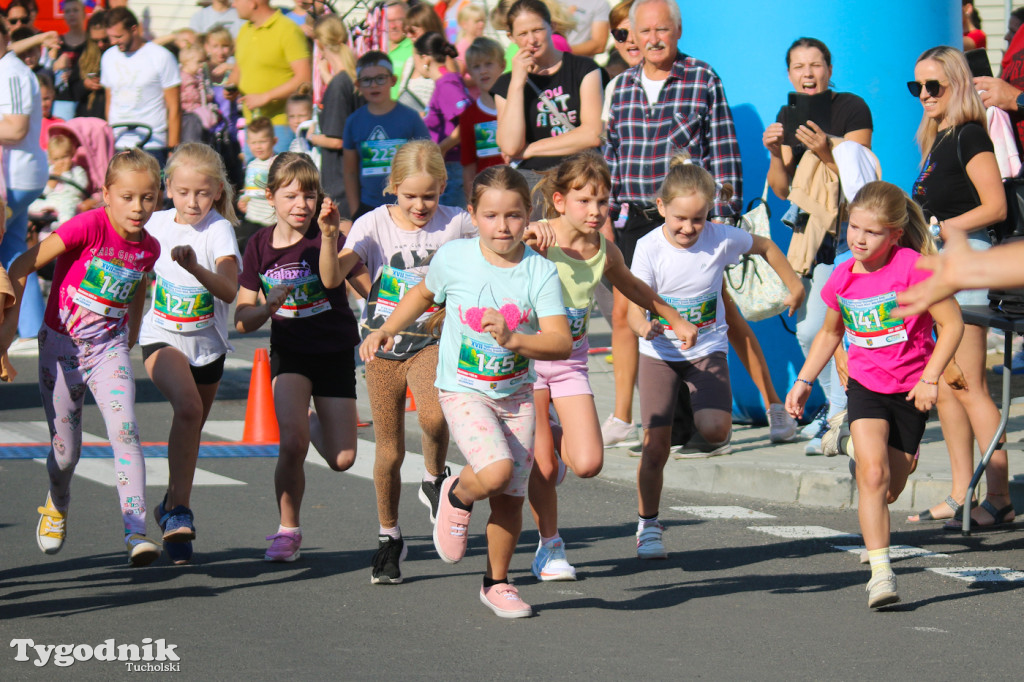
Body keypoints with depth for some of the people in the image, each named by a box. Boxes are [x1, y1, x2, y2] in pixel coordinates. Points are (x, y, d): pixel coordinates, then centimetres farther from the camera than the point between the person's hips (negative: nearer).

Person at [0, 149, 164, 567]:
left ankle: (136, 532, -25)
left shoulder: (148, 248, -2)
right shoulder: (89, 226, -18)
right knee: (66, 451, 5)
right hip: (61, 345, -2)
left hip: (109, 350, 2)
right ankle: (57, 506, 40)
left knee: (125, 431, -21)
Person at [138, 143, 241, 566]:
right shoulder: (157, 224, -3)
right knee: (188, 407, -27)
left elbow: (230, 292, -29)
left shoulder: (219, 230, -13)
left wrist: (195, 267, -43)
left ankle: (173, 506, 39)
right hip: (162, 337, -1)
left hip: (207, 343, 1)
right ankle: (179, 509, -24)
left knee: (191, 429, 16)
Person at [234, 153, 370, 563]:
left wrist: (328, 235, -48)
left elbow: (331, 279, -33)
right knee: (293, 444, -22)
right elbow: (242, 321, 0)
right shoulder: (261, 246, -2)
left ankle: (314, 423, 36)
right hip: (289, 351, 0)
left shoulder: (325, 236, -10)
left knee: (342, 460, -1)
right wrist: (268, 306, -21)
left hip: (335, 352, 0)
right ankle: (287, 530, 0)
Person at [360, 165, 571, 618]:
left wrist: (513, 339, -36)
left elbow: (561, 343, -20)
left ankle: (497, 583, 27)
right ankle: (457, 496, 9)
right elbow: (424, 294, 14)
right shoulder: (454, 258, -9)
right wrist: (387, 331, 3)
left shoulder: (541, 272, -12)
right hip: (463, 390, -2)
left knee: (511, 496, 6)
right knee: (495, 471, -26)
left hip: (516, 394, 2)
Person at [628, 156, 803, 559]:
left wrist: (794, 285, 15)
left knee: (713, 428, -22)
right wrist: (645, 326, -44)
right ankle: (648, 526, 13)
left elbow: (765, 247, 7)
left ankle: (715, 435, 17)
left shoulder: (721, 238, -14)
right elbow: (635, 310, -21)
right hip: (659, 352, 0)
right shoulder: (649, 248, -17)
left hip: (707, 349, 1)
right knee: (656, 444, -5)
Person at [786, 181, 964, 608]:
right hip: (866, 385, 2)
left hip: (910, 391, -2)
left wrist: (930, 379, -17)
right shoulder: (842, 279, -1)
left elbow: (952, 323, -13)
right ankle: (881, 574, -21)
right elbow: (830, 333, 17)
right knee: (872, 473, -19)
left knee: (890, 489, 9)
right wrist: (804, 382, 12)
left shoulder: (913, 268, -17)